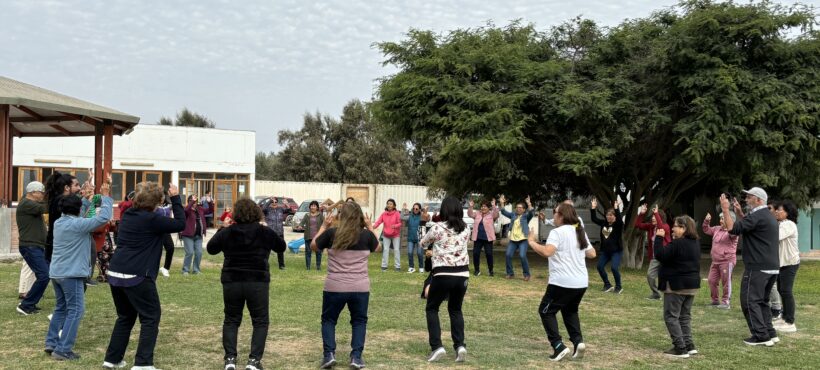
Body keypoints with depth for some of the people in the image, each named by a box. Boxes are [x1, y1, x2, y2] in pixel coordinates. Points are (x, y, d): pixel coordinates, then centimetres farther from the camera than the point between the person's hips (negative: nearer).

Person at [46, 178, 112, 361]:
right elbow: (103, 217, -21)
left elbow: (77, 214, 27)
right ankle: (63, 350, -6)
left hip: (56, 272, 9)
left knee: (60, 309, 19)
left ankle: (51, 343, 19)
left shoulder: (59, 223, 9)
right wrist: (106, 196, -11)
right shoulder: (77, 224, -16)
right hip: (71, 274, -9)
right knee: (75, 310, -4)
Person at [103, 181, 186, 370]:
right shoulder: (152, 219, -12)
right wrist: (175, 199, -1)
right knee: (150, 318, 2)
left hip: (115, 273, 8)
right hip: (137, 277, -8)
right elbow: (180, 224, -6)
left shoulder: (128, 215, 12)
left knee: (125, 317, 21)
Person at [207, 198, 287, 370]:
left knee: (231, 320, 17)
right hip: (258, 282, -1)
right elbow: (282, 247, 11)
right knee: (260, 322, 10)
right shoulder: (265, 232, -4)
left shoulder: (227, 232, -2)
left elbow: (211, 248, 14)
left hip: (232, 282, 2)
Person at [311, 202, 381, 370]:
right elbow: (377, 247, 20)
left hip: (334, 287, -1)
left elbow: (313, 246, 11)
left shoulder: (331, 233, -6)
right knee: (359, 321, 17)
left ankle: (329, 354, 6)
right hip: (360, 288, 1)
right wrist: (370, 227, 22)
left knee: (328, 320, 17)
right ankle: (356, 356, 9)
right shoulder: (366, 234, -3)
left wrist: (324, 226, 17)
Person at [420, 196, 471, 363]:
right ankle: (460, 345, 5)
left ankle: (436, 346, 0)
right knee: (455, 309, 21)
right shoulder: (466, 229, 5)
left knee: (431, 308, 14)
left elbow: (423, 243, 9)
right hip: (462, 274, 4)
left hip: (443, 274, -4)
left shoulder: (437, 228, -7)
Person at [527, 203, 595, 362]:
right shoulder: (580, 232, 14)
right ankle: (578, 341, 8)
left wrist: (532, 242, -12)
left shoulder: (557, 232, -11)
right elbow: (592, 254, 21)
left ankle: (559, 346, -4)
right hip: (581, 282, 8)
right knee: (570, 311, 26)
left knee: (546, 311, 7)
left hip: (562, 282, -8)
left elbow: (547, 252, -26)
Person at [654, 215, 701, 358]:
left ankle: (680, 348, -6)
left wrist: (659, 238, -14)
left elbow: (660, 256, -21)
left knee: (671, 316, -2)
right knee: (685, 316, 17)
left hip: (677, 285, -9)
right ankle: (689, 346, 14)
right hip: (692, 284, 9)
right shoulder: (695, 243, 11)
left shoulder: (677, 243, -19)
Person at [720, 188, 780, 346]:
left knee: (750, 301, -5)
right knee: (762, 301, 17)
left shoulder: (757, 216, -17)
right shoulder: (769, 216, 17)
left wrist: (725, 209, -14)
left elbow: (733, 228, -23)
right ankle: (770, 333, 16)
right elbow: (747, 227, 27)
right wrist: (739, 213, 21)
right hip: (772, 267, 10)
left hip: (757, 268, -10)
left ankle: (761, 336, -7)